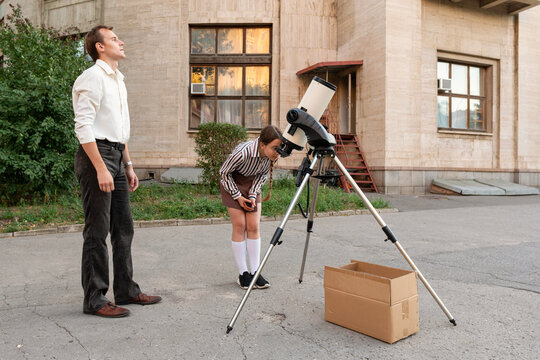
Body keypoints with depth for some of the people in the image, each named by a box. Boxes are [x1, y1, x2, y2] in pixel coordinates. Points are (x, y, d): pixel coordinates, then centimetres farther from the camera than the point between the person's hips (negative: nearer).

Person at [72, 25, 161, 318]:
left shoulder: (118, 80, 21)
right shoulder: (92, 77, -7)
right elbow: (83, 127, -16)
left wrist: (128, 165, 19)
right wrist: (101, 169, -22)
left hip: (116, 157, 9)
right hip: (96, 155, -9)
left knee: (123, 228, 11)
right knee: (97, 231, -4)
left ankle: (126, 290, 22)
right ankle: (94, 299, 8)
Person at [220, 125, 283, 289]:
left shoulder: (273, 155, -21)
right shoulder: (243, 152, -37)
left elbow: (263, 174, -1)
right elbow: (224, 172, -19)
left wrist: (253, 195, -11)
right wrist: (238, 197, -16)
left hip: (252, 184, 4)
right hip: (232, 183, -4)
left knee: (254, 227, -2)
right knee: (240, 227, -6)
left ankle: (255, 271, 6)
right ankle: (243, 274, 4)